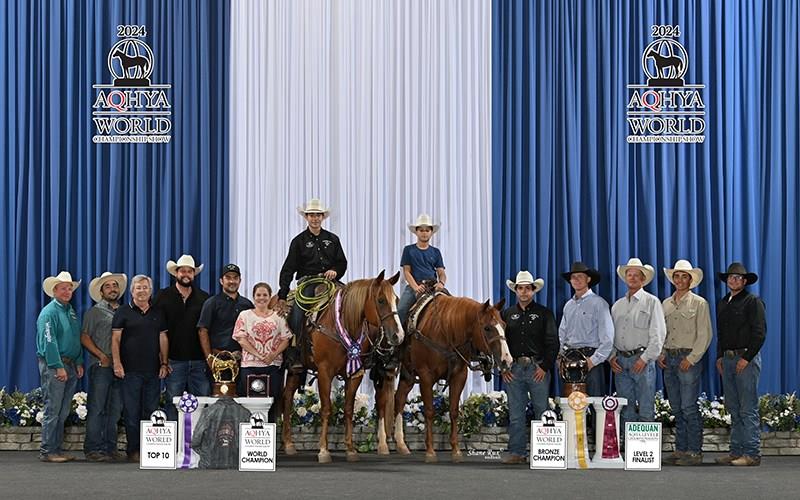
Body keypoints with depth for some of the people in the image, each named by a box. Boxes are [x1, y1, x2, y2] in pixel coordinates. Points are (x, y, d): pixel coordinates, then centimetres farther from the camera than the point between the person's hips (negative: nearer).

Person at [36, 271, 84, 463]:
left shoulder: (71, 311, 17)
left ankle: (57, 449, 15)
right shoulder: (49, 312, -9)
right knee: (52, 410, -8)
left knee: (63, 412, 10)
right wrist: (59, 367, -18)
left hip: (70, 366, 8)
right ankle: (47, 451, -5)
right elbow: (49, 342, -15)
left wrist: (79, 363, 12)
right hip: (53, 365, -8)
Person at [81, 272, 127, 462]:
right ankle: (93, 448, -7)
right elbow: (85, 337, -2)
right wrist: (101, 355, -12)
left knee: (115, 410, 7)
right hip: (101, 366, -5)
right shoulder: (94, 312, 4)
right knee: (96, 408, -7)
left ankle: (110, 447, 12)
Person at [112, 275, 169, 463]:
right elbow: (115, 339, -2)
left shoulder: (158, 313, 14)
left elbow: (163, 339, 14)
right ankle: (133, 450, 3)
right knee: (132, 412, -2)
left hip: (153, 370, 4)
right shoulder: (123, 312, 2)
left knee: (152, 411, 5)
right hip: (131, 370, -4)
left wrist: (164, 363, 6)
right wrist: (117, 363, -11)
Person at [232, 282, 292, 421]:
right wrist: (258, 355, -13)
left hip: (273, 365, 1)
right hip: (250, 365, -1)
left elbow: (285, 339, 5)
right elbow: (241, 339, -3)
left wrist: (274, 355, -12)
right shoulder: (245, 315, 6)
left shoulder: (278, 316, 11)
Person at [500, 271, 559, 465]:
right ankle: (516, 452, 8)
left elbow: (552, 343, 0)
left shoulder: (544, 313, 5)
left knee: (542, 412, 0)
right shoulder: (507, 314, 12)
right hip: (513, 369, 2)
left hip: (538, 368, -2)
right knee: (516, 414, 3)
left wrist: (545, 367, -9)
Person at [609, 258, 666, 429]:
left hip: (642, 360, -5)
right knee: (626, 410, 7)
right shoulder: (617, 305, 18)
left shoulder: (651, 302, 2)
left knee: (646, 410, -6)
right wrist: (611, 356, 3)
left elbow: (658, 334, -5)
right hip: (620, 361, 5)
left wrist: (645, 358, -12)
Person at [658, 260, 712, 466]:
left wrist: (691, 358, -12)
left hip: (688, 359, -6)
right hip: (669, 358, 6)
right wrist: (661, 354, 5)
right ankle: (681, 449, 12)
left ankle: (695, 452, -5)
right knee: (676, 408, 7)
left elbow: (705, 335, -6)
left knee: (689, 408, -9)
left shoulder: (699, 303, -1)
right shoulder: (666, 304, 15)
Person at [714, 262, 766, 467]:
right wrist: (720, 356, 14)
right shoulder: (722, 304, 18)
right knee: (734, 409, 7)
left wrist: (746, 358, -14)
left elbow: (760, 333, -9)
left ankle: (752, 454, -8)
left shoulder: (753, 302, -3)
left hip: (746, 359, -7)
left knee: (748, 409, -9)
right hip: (727, 359, 7)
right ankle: (736, 452, 10)